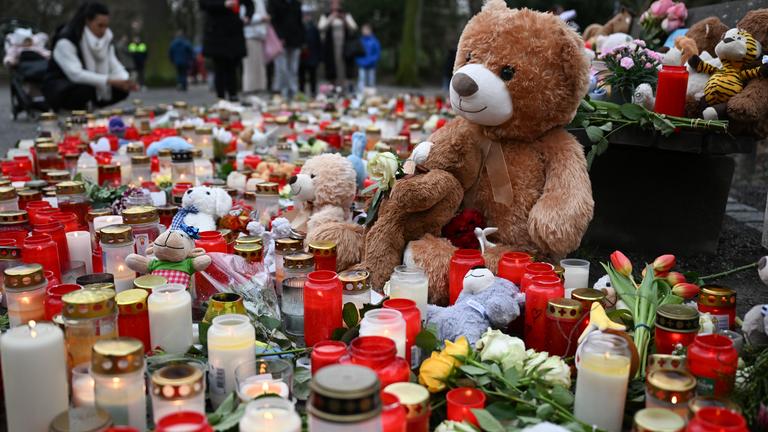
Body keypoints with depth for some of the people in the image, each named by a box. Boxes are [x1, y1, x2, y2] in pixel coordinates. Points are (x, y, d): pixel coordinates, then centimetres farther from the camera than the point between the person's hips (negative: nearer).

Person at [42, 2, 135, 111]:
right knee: (84, 89, -39)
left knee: (123, 90, -15)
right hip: (58, 87, -6)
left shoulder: (105, 38, -4)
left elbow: (114, 66, -8)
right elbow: (75, 74, -35)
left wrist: (125, 80, -32)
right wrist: (109, 80, -44)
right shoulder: (66, 40, -23)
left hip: (88, 83, 6)